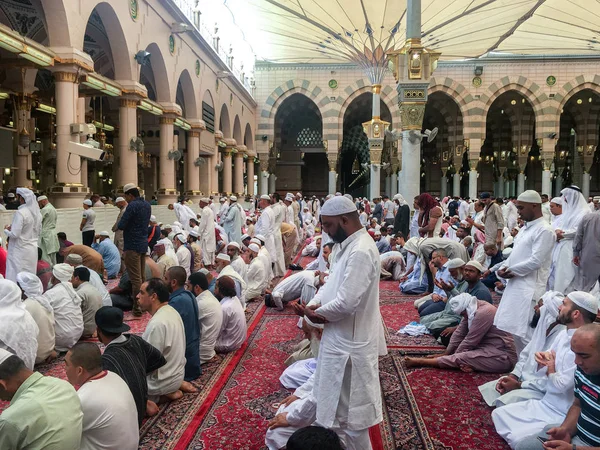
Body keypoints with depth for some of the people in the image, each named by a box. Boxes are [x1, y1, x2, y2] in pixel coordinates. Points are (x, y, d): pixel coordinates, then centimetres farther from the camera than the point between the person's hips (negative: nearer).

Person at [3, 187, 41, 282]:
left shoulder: (20, 213, -17)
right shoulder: (36, 212, 7)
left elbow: (14, 234, -18)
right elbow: (39, 232, 16)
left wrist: (6, 230, 0)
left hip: (20, 251, -7)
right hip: (33, 249, 7)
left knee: (16, 279, -2)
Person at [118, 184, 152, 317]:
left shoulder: (132, 205, -16)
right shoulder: (147, 205, 11)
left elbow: (121, 225, -18)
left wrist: (119, 225, 2)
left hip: (132, 245, -8)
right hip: (144, 244, 8)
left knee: (135, 278, -5)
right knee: (142, 276, 15)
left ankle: (137, 309, -2)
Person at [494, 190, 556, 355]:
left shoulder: (544, 230, -13)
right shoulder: (525, 228, 16)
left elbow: (535, 261, -20)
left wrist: (511, 270, -10)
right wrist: (504, 267, 1)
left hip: (529, 287, -9)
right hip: (515, 284, 9)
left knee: (524, 332, -8)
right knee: (515, 329, 15)